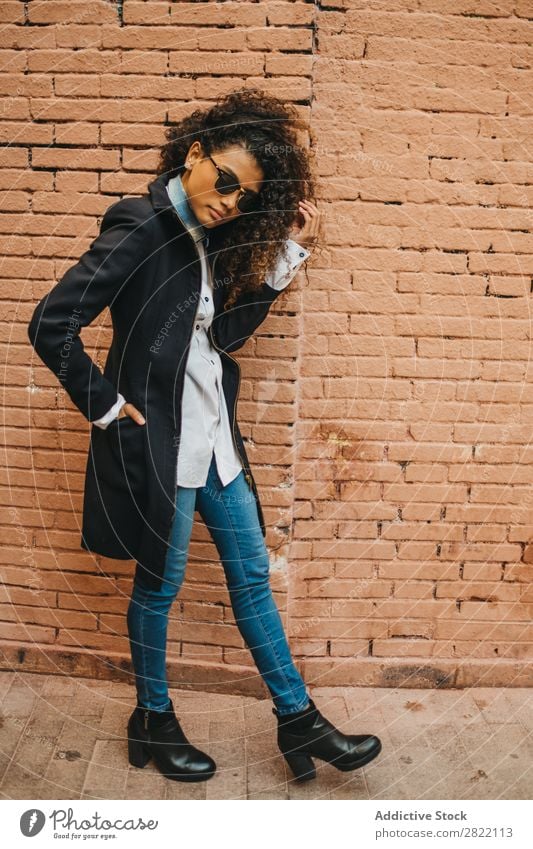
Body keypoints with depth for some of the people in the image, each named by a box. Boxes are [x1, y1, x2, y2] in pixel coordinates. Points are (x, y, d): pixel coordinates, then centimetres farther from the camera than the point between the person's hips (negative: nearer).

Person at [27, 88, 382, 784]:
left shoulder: (206, 236, 7)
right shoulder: (142, 228, -16)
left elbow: (228, 331, 5)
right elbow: (51, 324, -20)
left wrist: (290, 250, 1)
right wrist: (106, 405, -13)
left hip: (213, 437, 8)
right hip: (159, 442, -7)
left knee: (252, 575, 13)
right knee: (160, 584, 10)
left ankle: (299, 720, 28)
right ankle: (153, 723, 35)